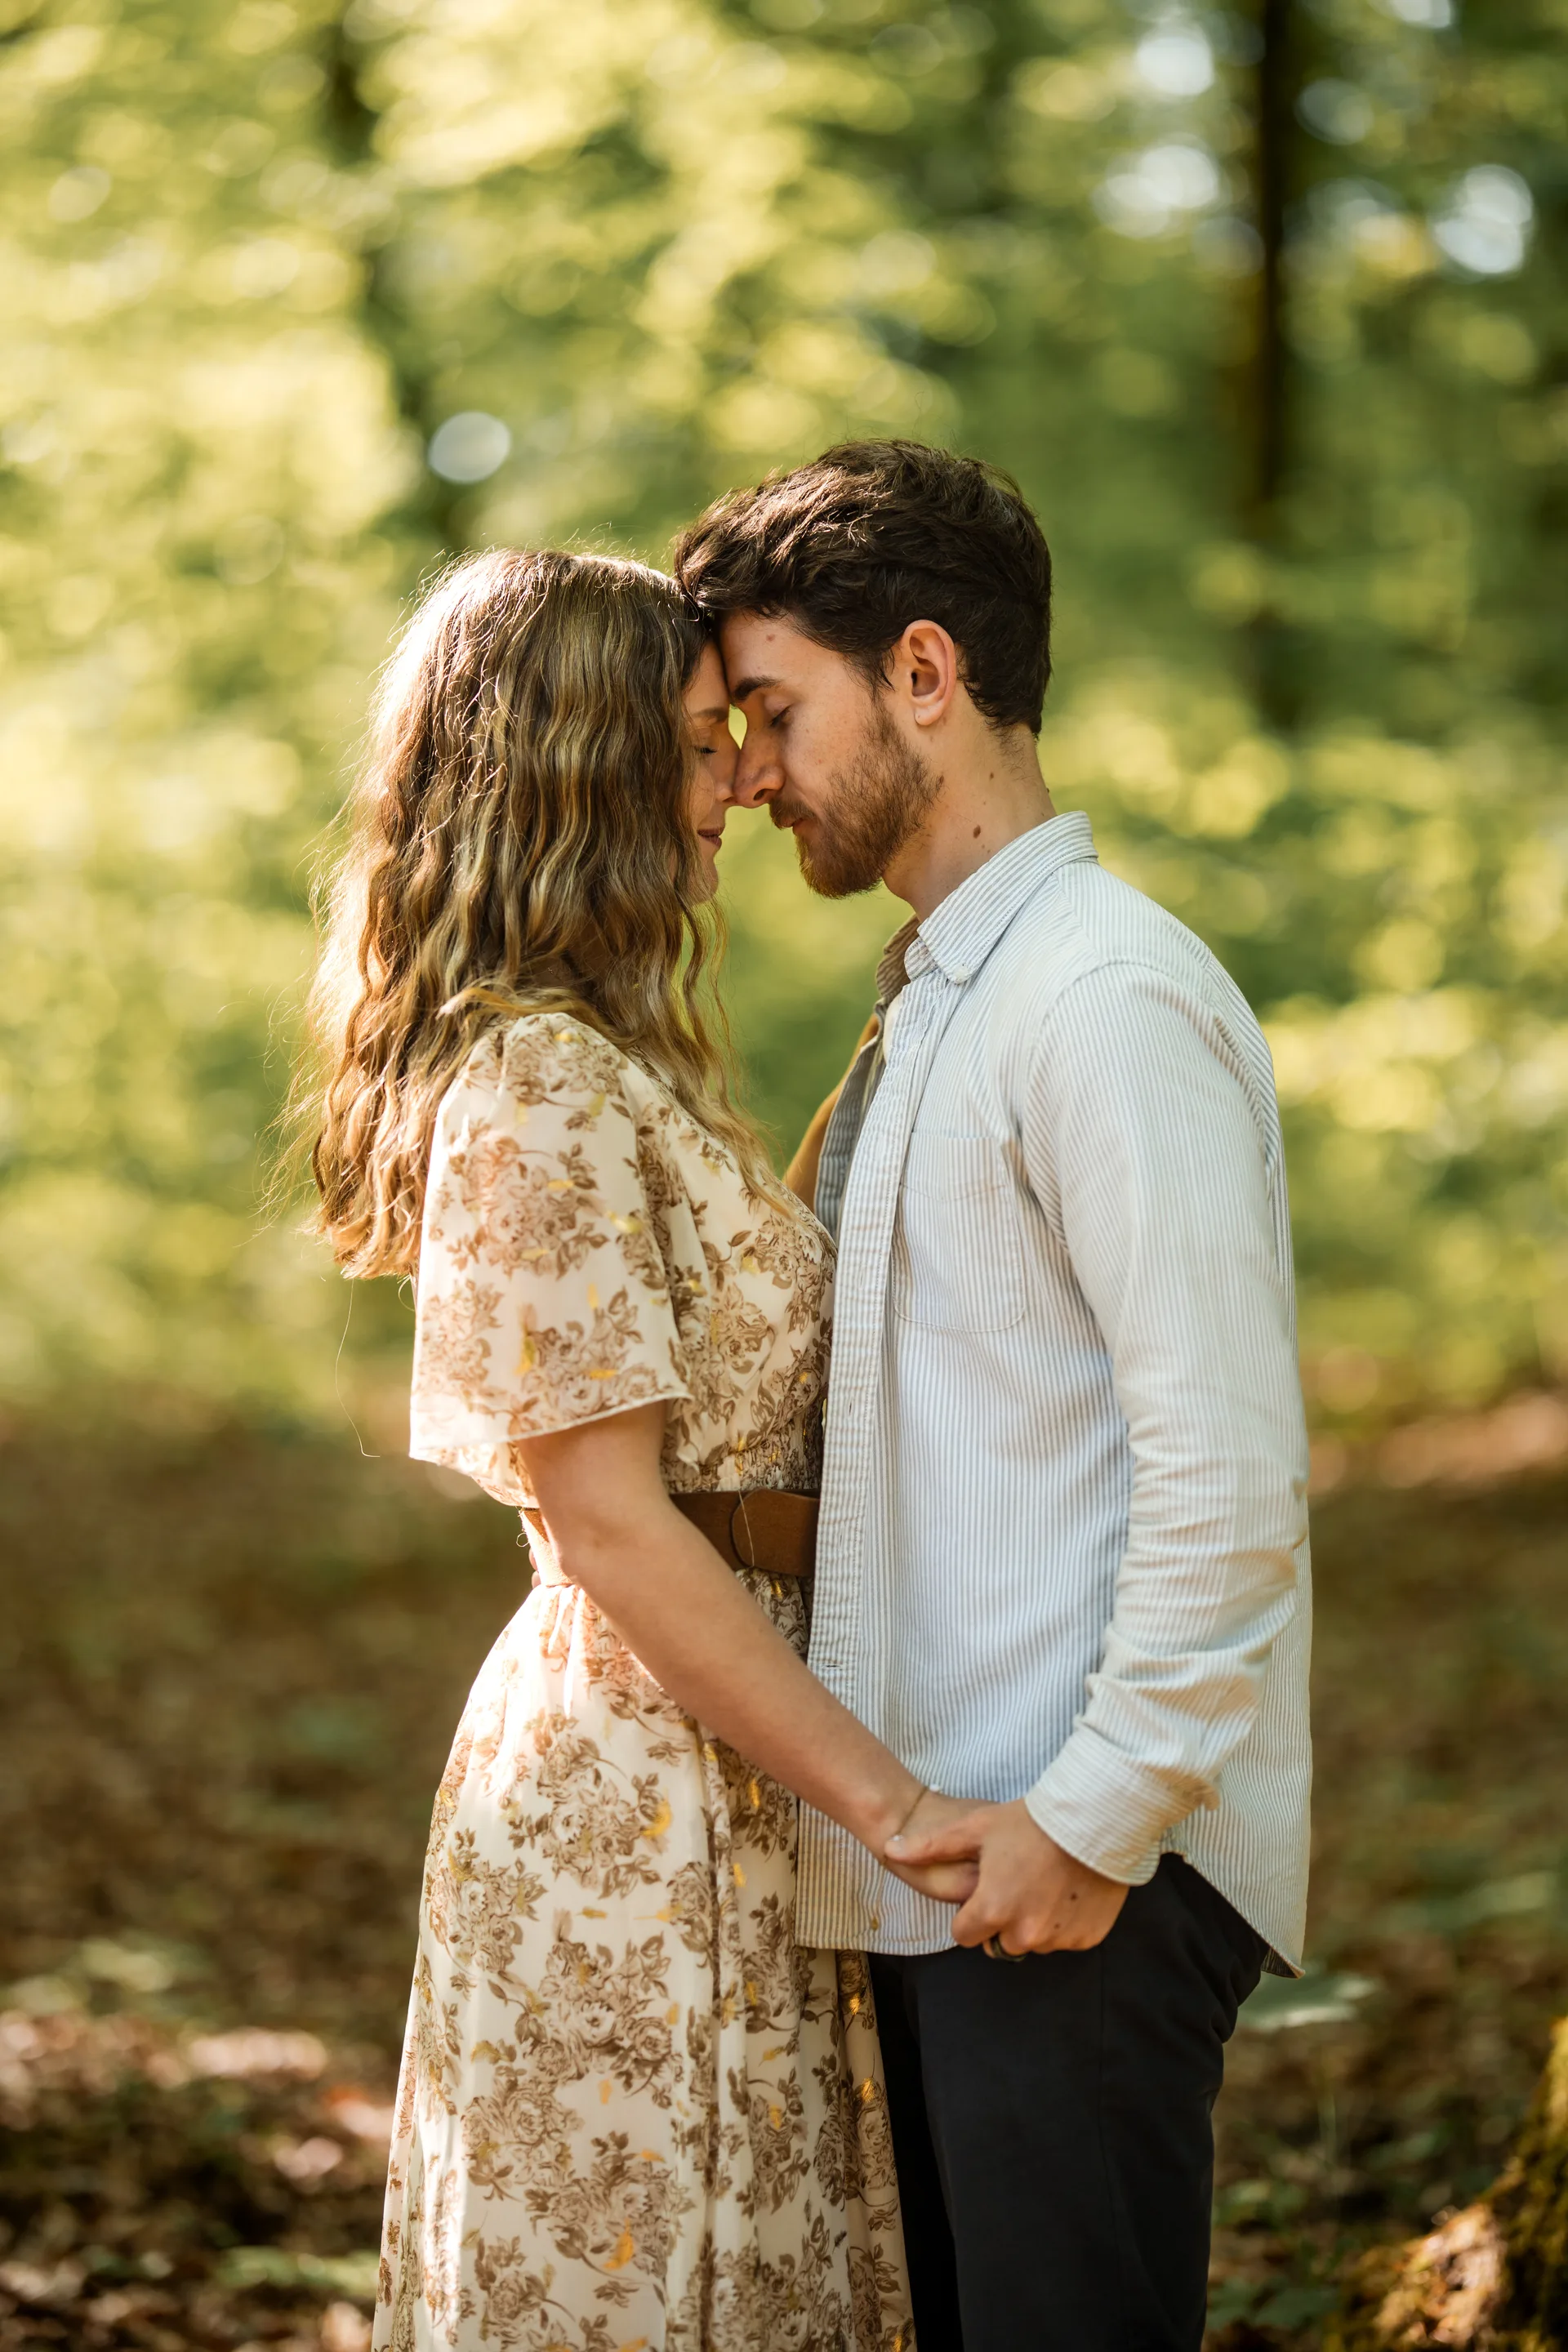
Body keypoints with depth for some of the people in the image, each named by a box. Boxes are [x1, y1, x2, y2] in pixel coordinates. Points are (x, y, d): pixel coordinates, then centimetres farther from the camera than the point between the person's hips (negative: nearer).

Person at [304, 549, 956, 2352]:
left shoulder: (605, 1060, 13)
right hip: (643, 1807, -9)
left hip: (711, 1785, 10)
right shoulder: (543, 1088, -18)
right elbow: (611, 1527, -21)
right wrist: (892, 1800, -19)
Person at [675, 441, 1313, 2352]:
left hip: (1078, 1860, -10)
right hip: (937, 1840, 10)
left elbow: (1229, 1467, -21)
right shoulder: (939, 1001, 15)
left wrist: (1094, 1818, -19)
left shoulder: (1106, 997, -16)